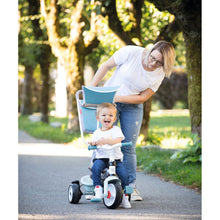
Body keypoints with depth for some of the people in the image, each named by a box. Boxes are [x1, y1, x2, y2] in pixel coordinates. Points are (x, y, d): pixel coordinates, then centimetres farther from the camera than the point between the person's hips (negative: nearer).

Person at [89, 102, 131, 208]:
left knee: (124, 174, -22)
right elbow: (94, 144, 21)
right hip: (101, 158, 2)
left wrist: (105, 141, -29)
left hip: (115, 158, -1)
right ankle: (98, 191, -31)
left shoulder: (116, 130, 2)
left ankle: (125, 197, -3)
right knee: (96, 167, -33)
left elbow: (118, 140, -16)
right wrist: (92, 144, -3)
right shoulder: (97, 133, 13)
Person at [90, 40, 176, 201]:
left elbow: (143, 97, -11)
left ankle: (131, 186, 8)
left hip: (133, 106, 2)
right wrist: (91, 88, -10)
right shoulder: (131, 52, -19)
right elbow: (106, 66, -7)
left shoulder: (159, 73, -11)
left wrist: (119, 98, -22)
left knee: (129, 147, 0)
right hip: (109, 100, -1)